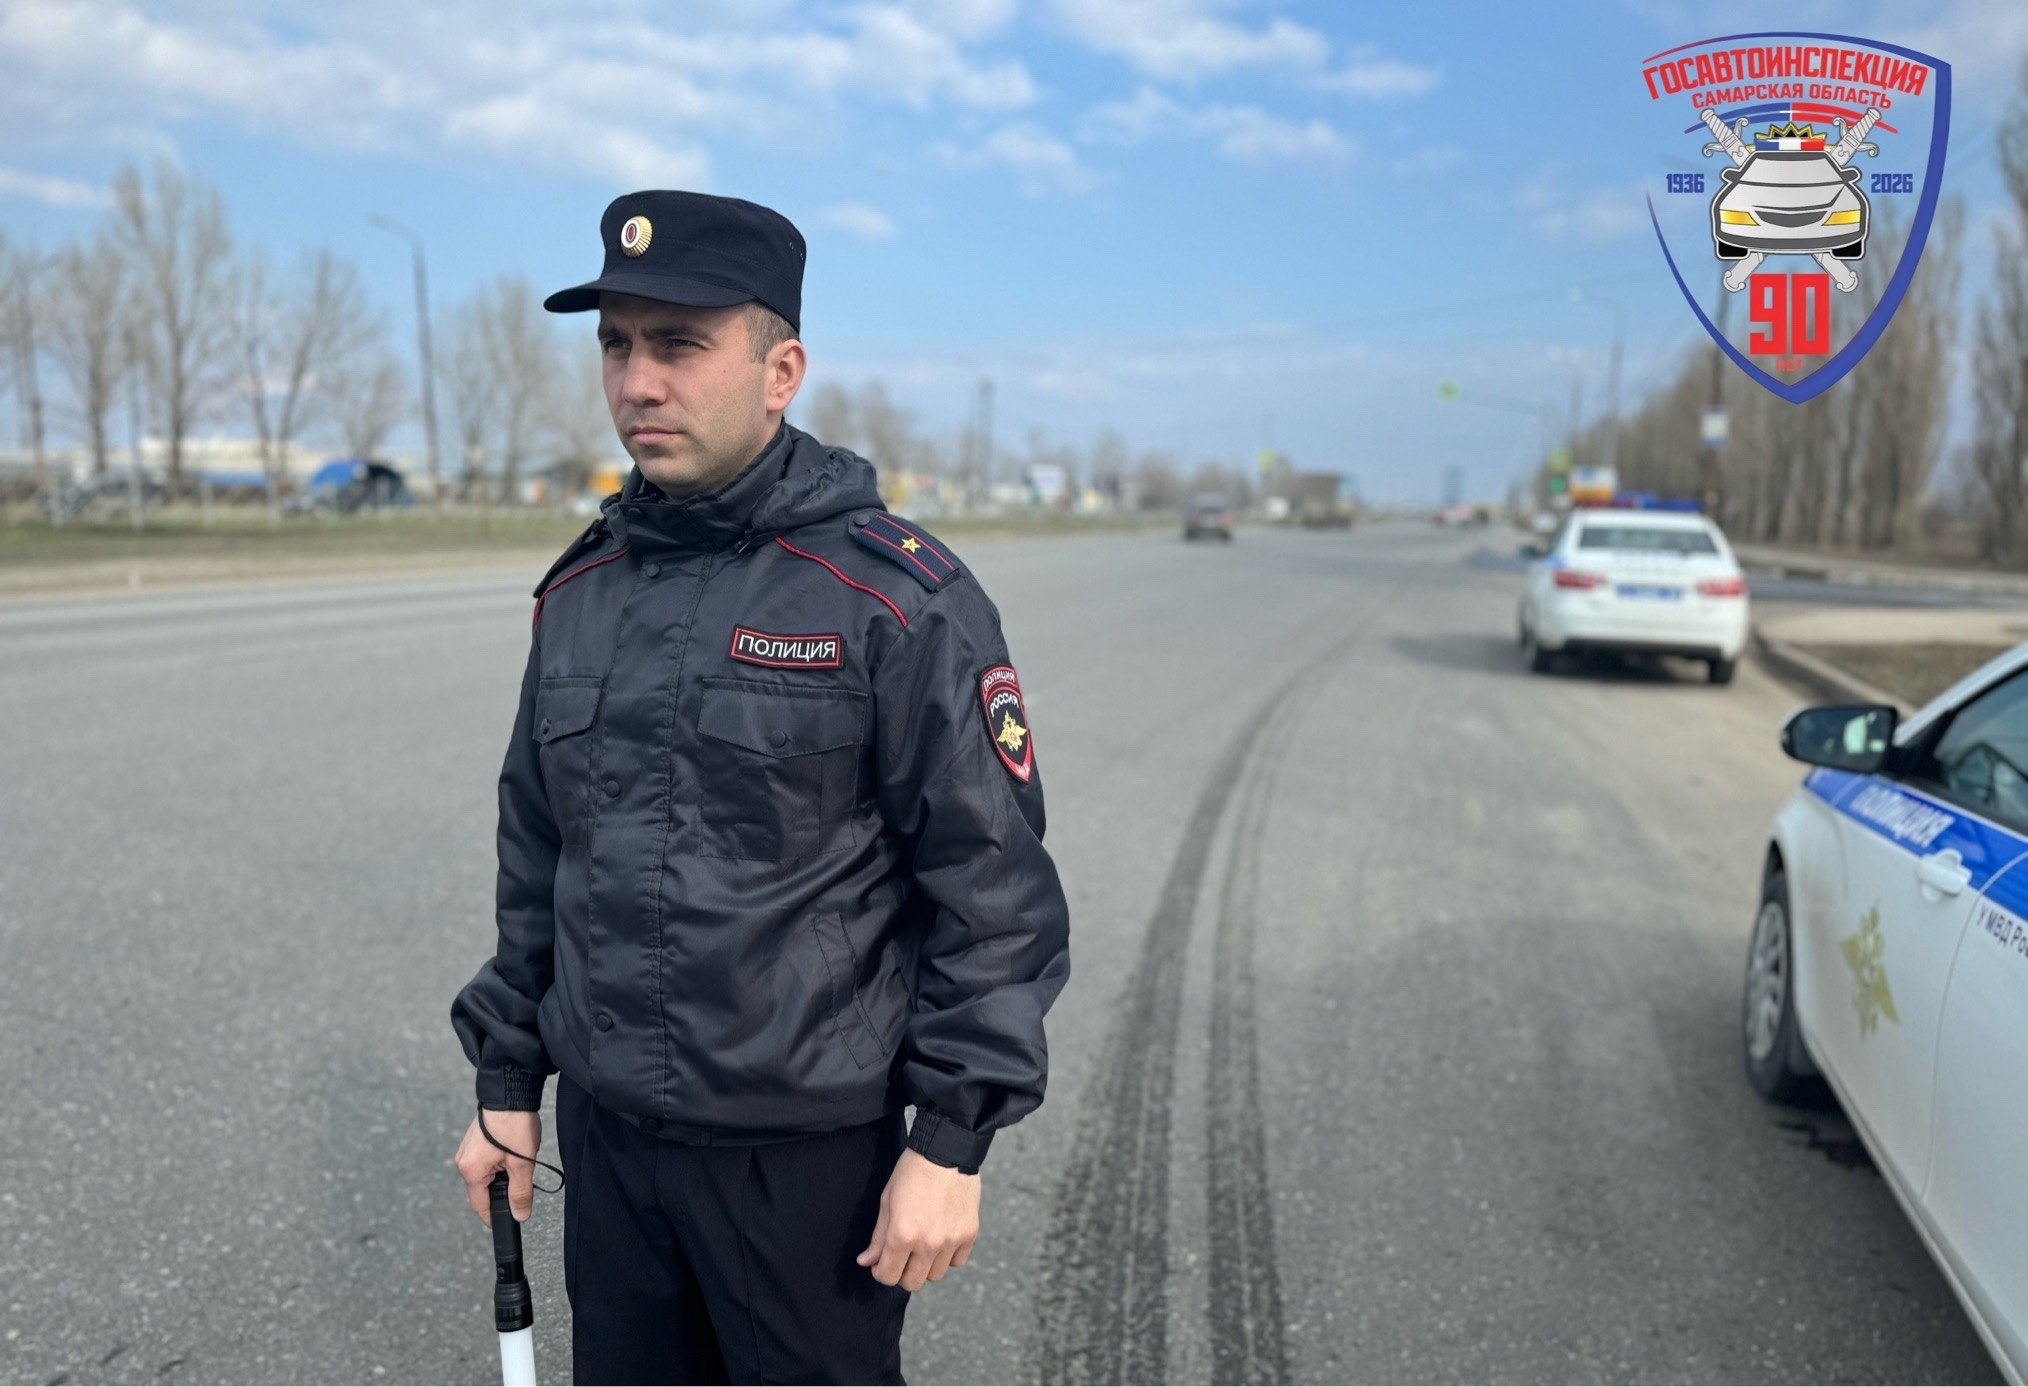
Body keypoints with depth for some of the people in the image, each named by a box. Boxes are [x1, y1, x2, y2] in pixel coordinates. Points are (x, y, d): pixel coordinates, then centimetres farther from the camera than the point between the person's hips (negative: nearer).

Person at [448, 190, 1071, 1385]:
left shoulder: (899, 599, -14)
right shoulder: (580, 591, 5)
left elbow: (995, 885, -13)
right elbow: (539, 856, 13)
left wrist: (952, 1142, -14)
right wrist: (507, 1080, 14)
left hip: (806, 1150, -5)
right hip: (605, 1132, 6)